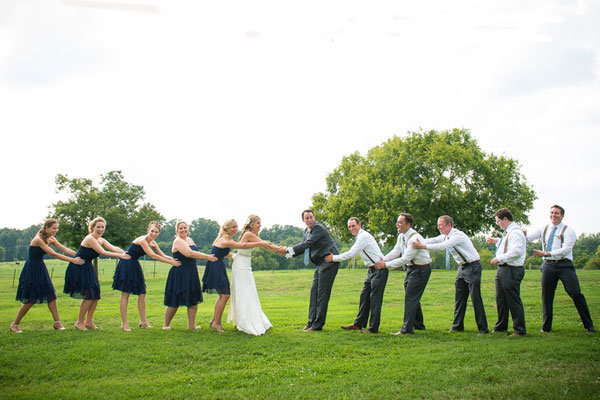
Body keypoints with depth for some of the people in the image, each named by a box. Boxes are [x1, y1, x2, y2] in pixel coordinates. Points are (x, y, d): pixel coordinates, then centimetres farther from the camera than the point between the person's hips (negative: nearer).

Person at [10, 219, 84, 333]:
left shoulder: (51, 239, 3)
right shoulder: (38, 240, -22)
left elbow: (65, 249, -4)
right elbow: (54, 254, -26)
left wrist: (79, 255, -19)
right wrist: (73, 260, -27)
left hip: (41, 270, 8)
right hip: (31, 270, -8)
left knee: (50, 295, 1)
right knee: (30, 300, -4)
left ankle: (57, 323, 6)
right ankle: (14, 325, 10)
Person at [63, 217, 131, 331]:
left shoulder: (101, 240, 8)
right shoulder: (90, 239, -19)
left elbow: (113, 248, -7)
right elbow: (103, 252, -26)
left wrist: (125, 253, -27)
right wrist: (120, 255, -30)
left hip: (88, 268, 9)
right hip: (78, 268, -9)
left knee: (95, 295, 7)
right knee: (89, 296, -10)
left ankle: (88, 321, 18)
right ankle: (79, 322, 3)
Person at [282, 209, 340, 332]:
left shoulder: (318, 228, -15)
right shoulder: (306, 231, 15)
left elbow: (308, 244, -22)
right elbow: (302, 246, 19)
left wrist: (288, 250, -21)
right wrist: (287, 253, 2)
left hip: (329, 261, -9)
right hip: (320, 263, 9)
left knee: (322, 293, -7)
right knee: (314, 291, 8)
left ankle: (318, 324, -4)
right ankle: (311, 322, 12)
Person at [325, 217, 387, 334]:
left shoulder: (364, 236, -17)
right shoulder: (360, 237, 14)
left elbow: (351, 254, -17)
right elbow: (351, 253, 23)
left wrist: (334, 258, -10)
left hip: (379, 270, -10)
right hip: (371, 270, 10)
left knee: (375, 298, -7)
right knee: (364, 296, 13)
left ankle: (373, 328, -2)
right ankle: (359, 324, 21)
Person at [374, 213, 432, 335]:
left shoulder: (414, 238, -25)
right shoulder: (401, 236, 5)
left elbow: (405, 259, -27)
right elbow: (395, 252, 6)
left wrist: (386, 264, -24)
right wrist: (382, 260, -9)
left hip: (421, 269, -9)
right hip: (411, 268, 9)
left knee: (410, 297, -11)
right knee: (413, 298, 17)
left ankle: (407, 329, -8)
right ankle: (419, 325, 32)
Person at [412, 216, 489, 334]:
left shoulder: (457, 235, -22)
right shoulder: (445, 236, 7)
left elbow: (443, 246, -32)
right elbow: (432, 240, 3)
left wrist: (423, 246, -35)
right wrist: (417, 243, -15)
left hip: (472, 267, -9)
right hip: (462, 268, 9)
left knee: (476, 298, -9)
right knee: (459, 298, 9)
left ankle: (483, 328, -4)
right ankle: (457, 326, 16)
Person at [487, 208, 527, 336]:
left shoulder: (516, 233, -15)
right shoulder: (509, 232, 17)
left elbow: (516, 251, -26)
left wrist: (499, 258, -21)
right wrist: (496, 241, 29)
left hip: (511, 271, -11)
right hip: (502, 269, 11)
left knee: (513, 301, -4)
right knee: (500, 300, 17)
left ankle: (519, 330, 4)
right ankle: (501, 327, 30)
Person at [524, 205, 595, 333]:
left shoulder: (568, 231, -1)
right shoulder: (544, 230, 13)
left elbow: (566, 249, -12)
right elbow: (528, 238, 8)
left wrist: (546, 253, -17)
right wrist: (523, 233, -16)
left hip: (564, 265, -4)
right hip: (548, 265, 4)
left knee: (576, 294, -9)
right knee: (546, 296, 8)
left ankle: (589, 326, -1)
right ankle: (546, 327, 19)